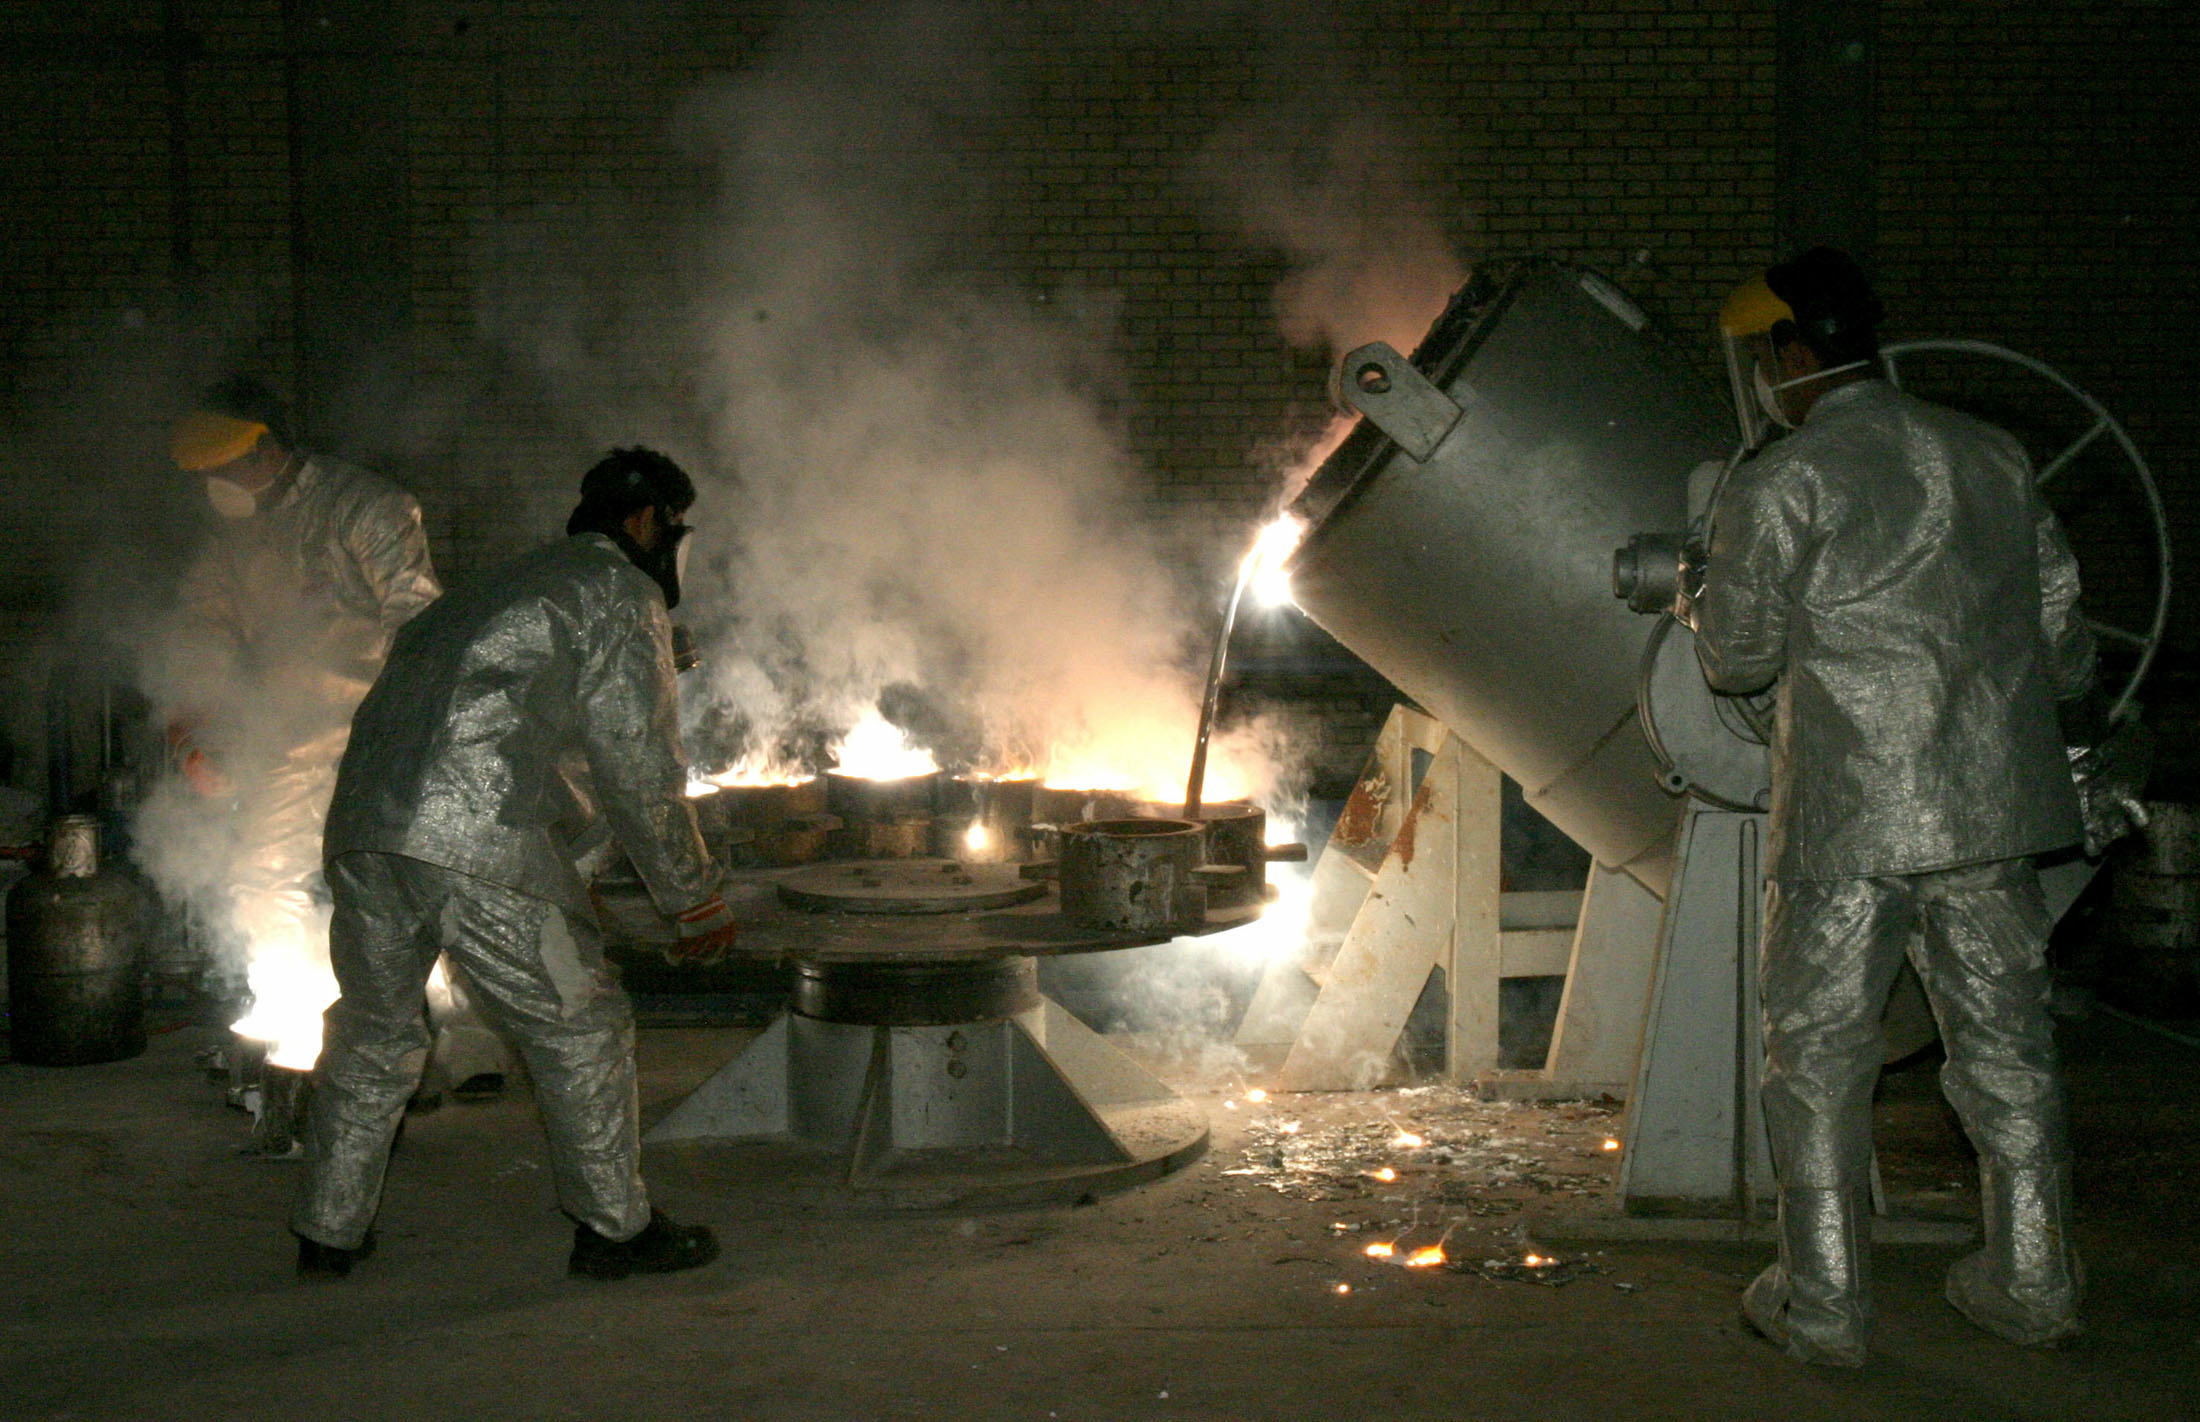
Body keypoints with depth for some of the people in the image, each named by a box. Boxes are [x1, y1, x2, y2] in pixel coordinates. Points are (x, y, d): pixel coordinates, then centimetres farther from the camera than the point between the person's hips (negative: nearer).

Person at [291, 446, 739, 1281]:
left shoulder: (504, 586, 33)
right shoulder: (621, 594, 8)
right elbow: (640, 765, 1)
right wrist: (696, 901, 9)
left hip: (361, 827, 8)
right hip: (480, 841, -8)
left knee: (372, 1029, 22)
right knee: (578, 1025, 6)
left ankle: (330, 1232, 31)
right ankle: (613, 1228, 15)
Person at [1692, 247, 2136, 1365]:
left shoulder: (1779, 486, -8)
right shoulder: (1991, 456, 11)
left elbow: (1738, 657, -4)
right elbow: (2058, 616, 18)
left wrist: (1704, 605, 18)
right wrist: (2071, 709, 37)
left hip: (1850, 812, -5)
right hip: (1994, 801, 6)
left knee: (1820, 1054, 5)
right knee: (2003, 1040, 15)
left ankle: (1823, 1305, 11)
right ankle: (2033, 1282, 23)